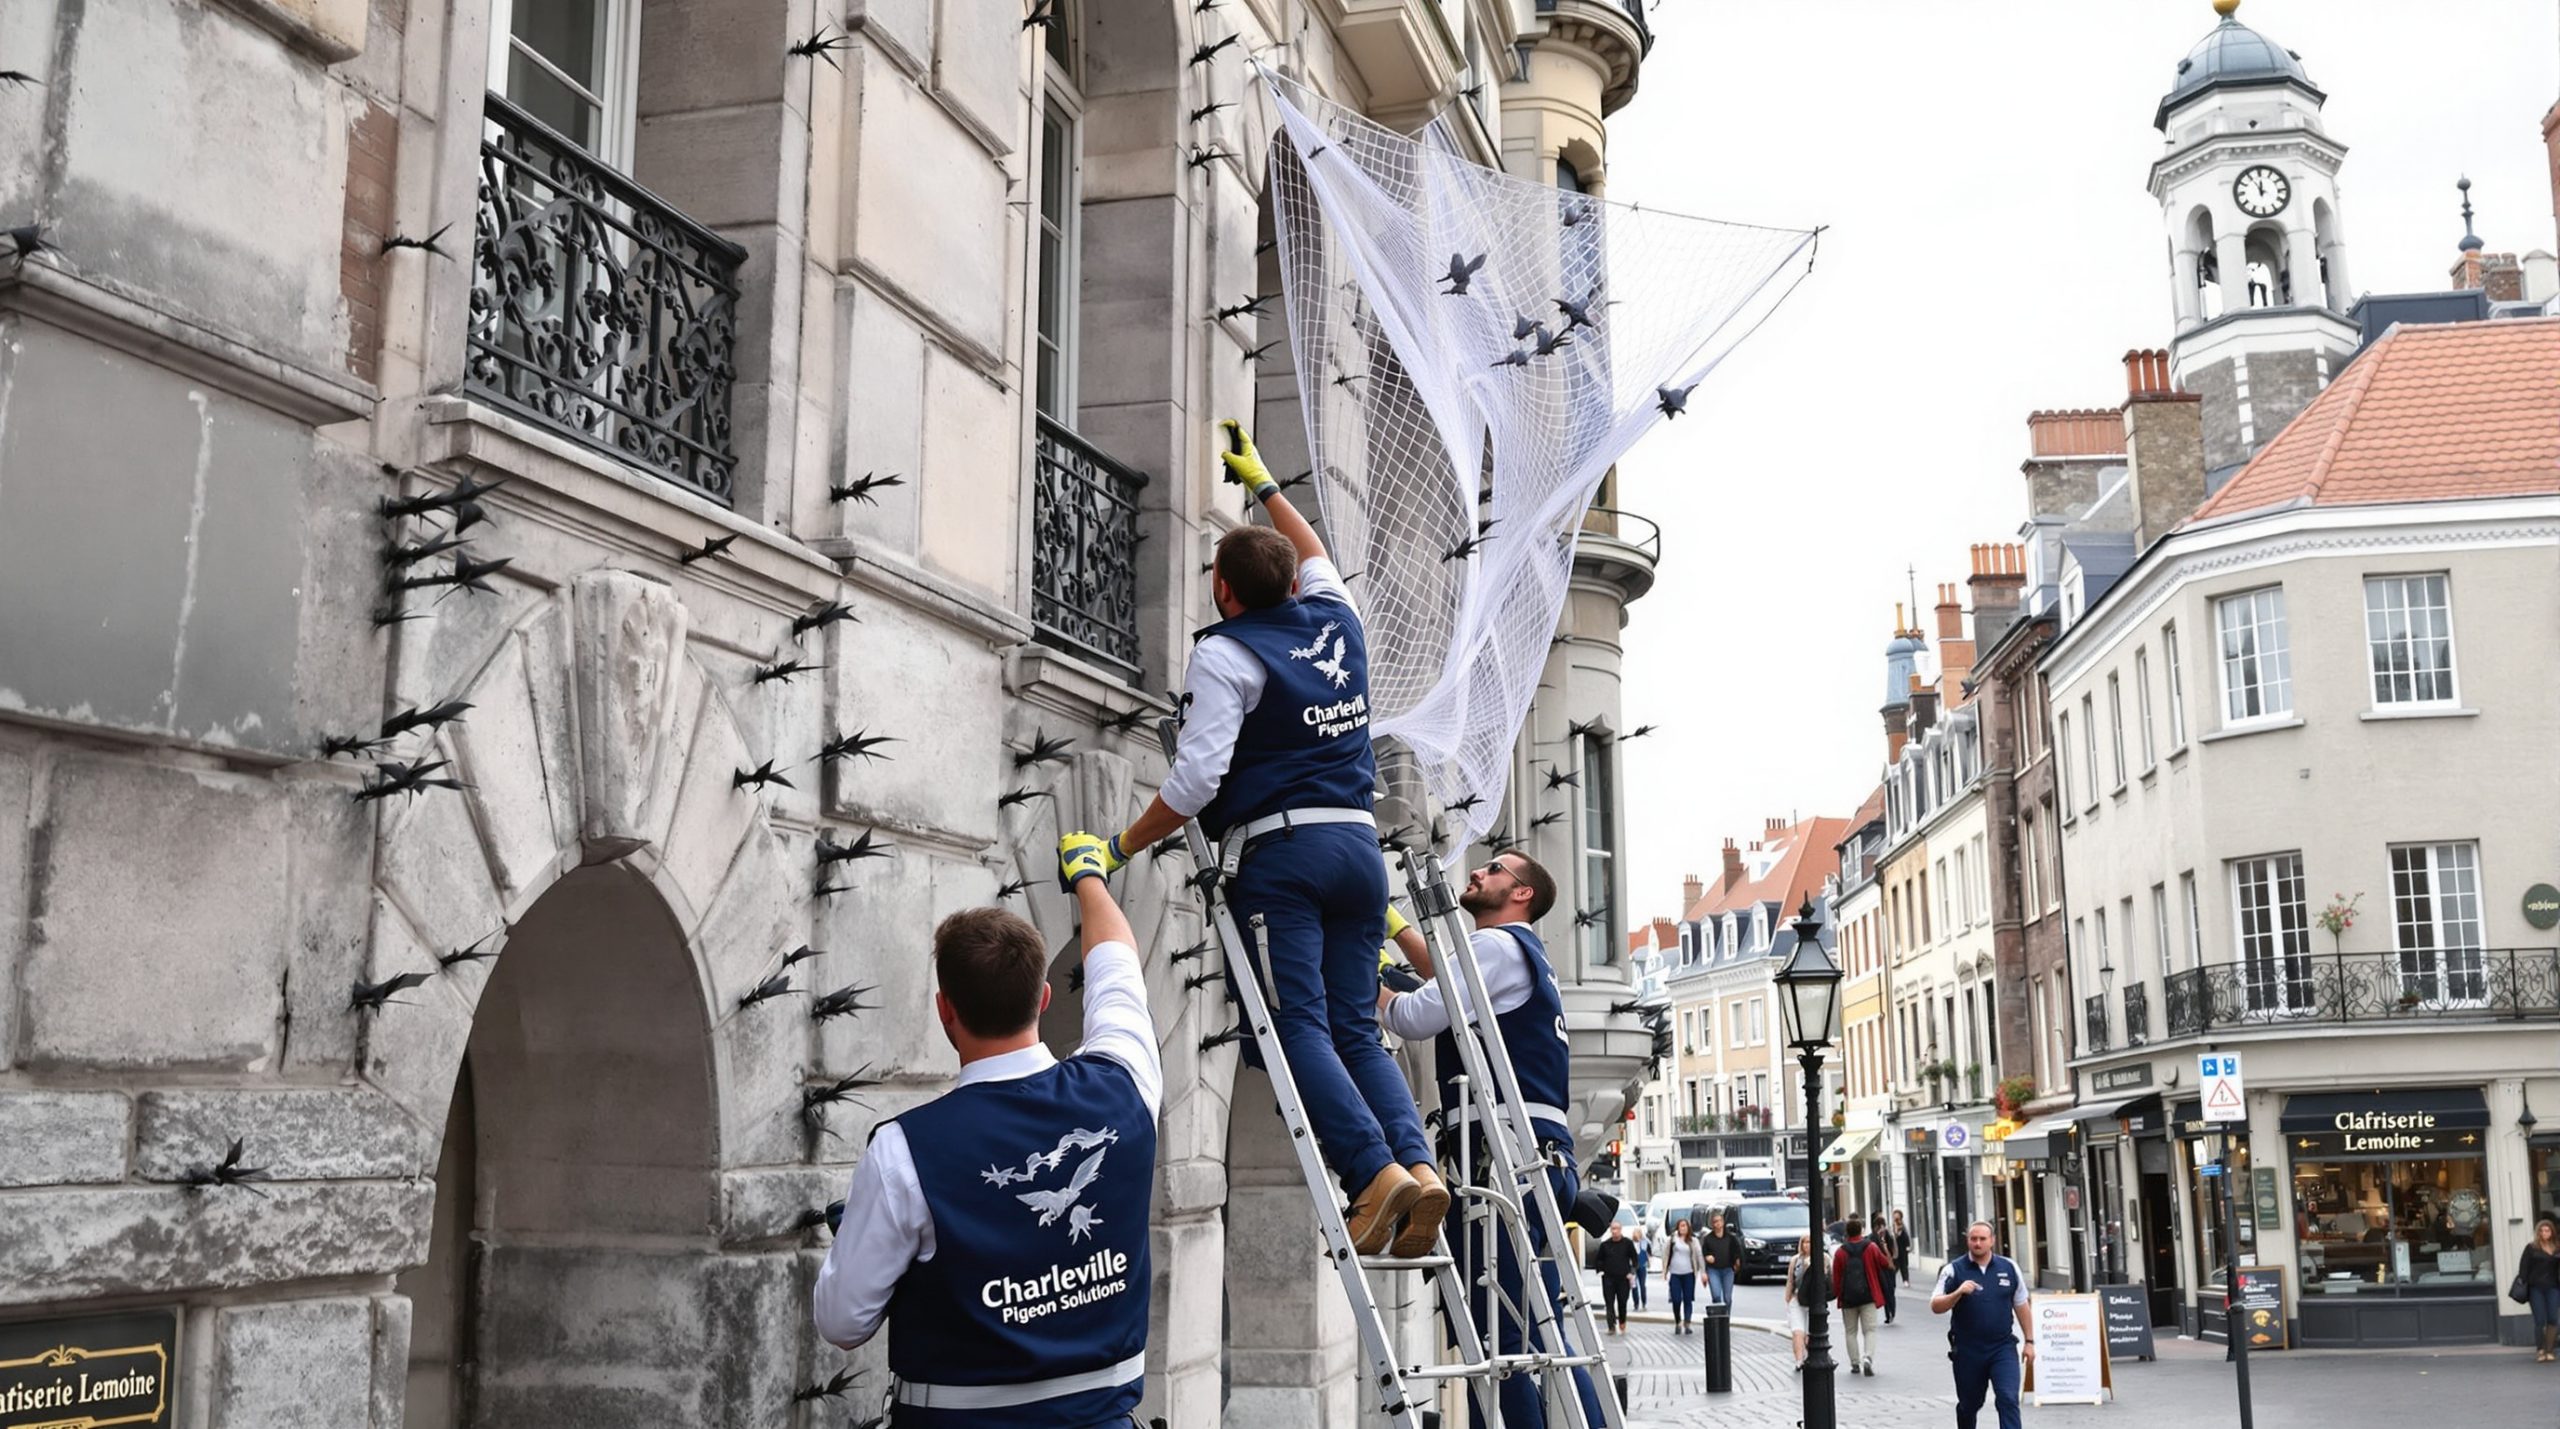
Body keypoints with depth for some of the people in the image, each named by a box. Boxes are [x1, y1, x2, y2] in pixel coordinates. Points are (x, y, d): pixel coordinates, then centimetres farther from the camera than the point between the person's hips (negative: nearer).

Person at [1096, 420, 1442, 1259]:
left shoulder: (1227, 653, -4)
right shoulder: (1335, 621, 14)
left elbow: (1196, 780, -12)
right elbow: (1315, 560, 40)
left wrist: (1119, 849, 0)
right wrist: (1261, 483, 50)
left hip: (1281, 851, -6)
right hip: (1359, 844, 6)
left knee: (1297, 1026, -10)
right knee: (1355, 1030, 6)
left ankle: (1376, 1172, -26)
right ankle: (1417, 1162, -13)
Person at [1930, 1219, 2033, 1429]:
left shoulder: (2009, 1267, 3)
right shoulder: (1954, 1270, -4)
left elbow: (2021, 1305, 11)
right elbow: (1935, 1307, -8)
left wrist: (2029, 1341, 11)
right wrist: (1958, 1293, -25)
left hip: (2003, 1348, 0)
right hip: (1967, 1351, 0)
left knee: (2008, 1400, -13)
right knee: (1969, 1404, 13)